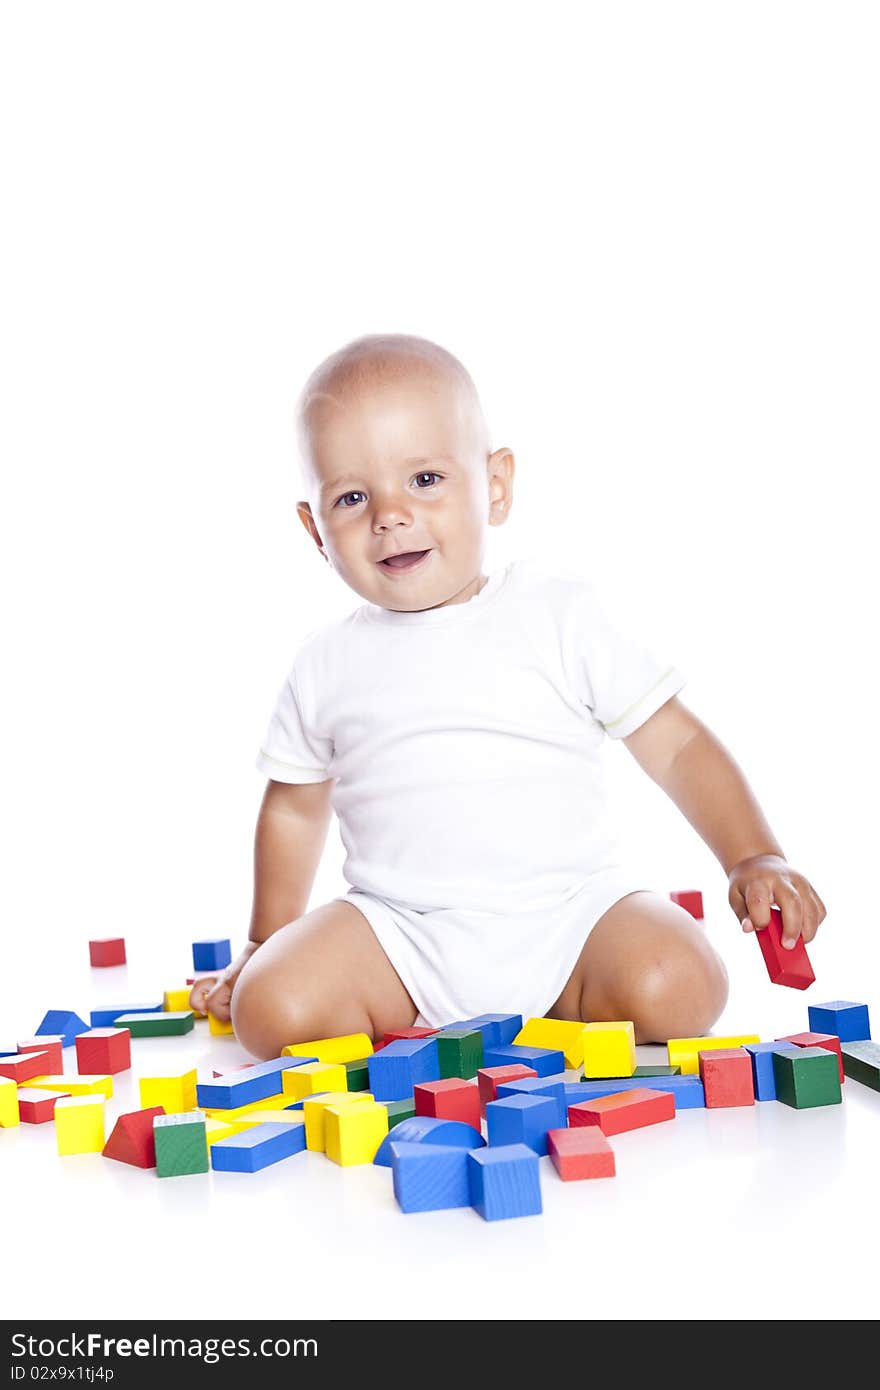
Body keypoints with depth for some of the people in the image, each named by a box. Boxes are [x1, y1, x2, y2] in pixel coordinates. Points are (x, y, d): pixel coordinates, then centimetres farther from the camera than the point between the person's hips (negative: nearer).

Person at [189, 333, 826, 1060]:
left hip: (571, 909, -1)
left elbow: (677, 744, 4)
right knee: (272, 1011, -23)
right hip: (401, 930, 1)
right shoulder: (327, 664, 7)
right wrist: (264, 945, 24)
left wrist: (755, 858, -7)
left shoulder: (560, 613, 1)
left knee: (677, 991, -28)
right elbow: (294, 807, 21)